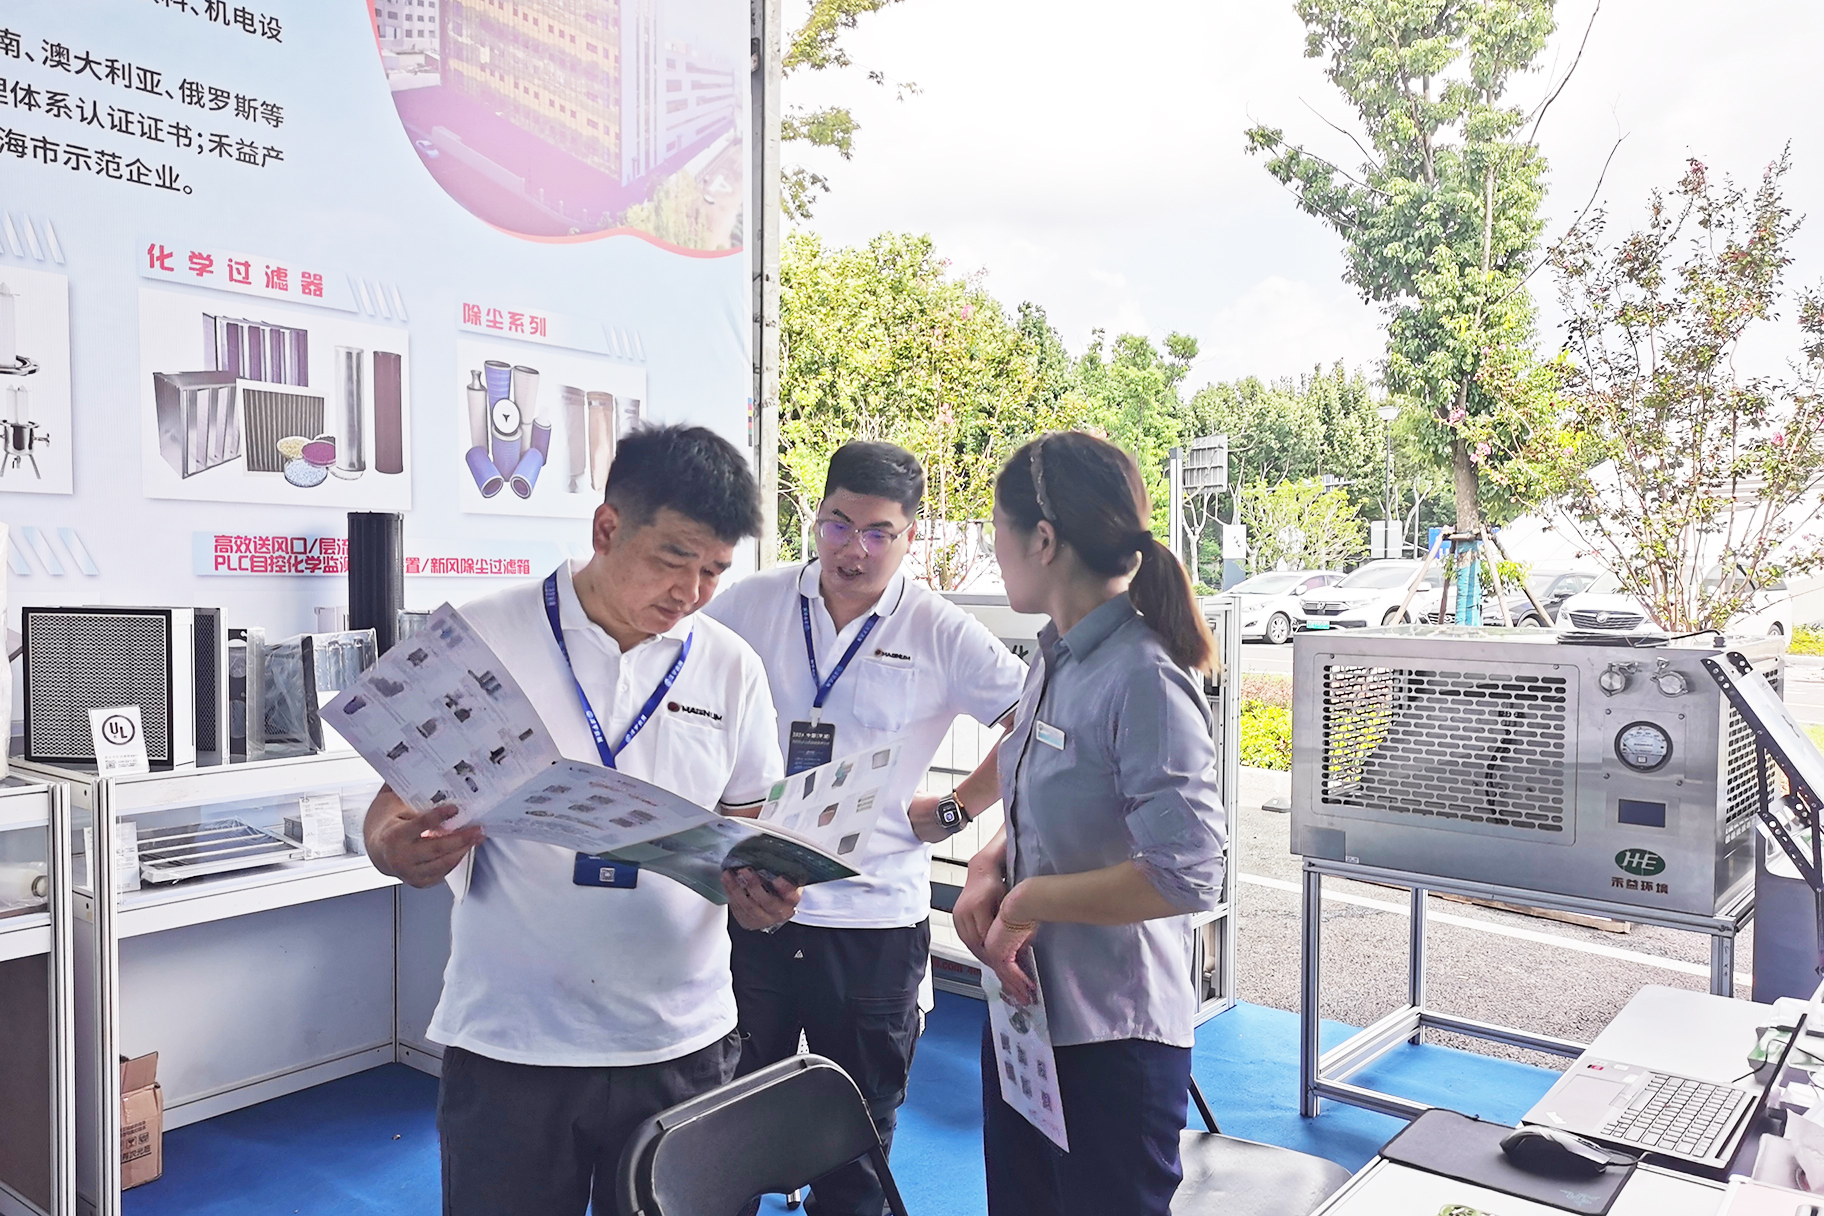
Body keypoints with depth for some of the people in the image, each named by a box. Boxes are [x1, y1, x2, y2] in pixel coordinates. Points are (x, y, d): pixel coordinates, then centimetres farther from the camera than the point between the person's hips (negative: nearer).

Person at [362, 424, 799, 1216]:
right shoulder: (482, 640, -6)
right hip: (509, 1046, -2)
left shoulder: (731, 669, 1)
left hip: (680, 1044, 2)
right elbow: (397, 805, -1)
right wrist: (400, 849, -24)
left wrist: (758, 890, -15)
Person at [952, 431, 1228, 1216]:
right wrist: (989, 868, -3)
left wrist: (1028, 901, -18)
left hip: (1111, 1040, -8)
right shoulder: (1056, 659, 4)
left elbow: (1186, 878, -27)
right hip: (1026, 1009, 8)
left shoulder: (1144, 681, -22)